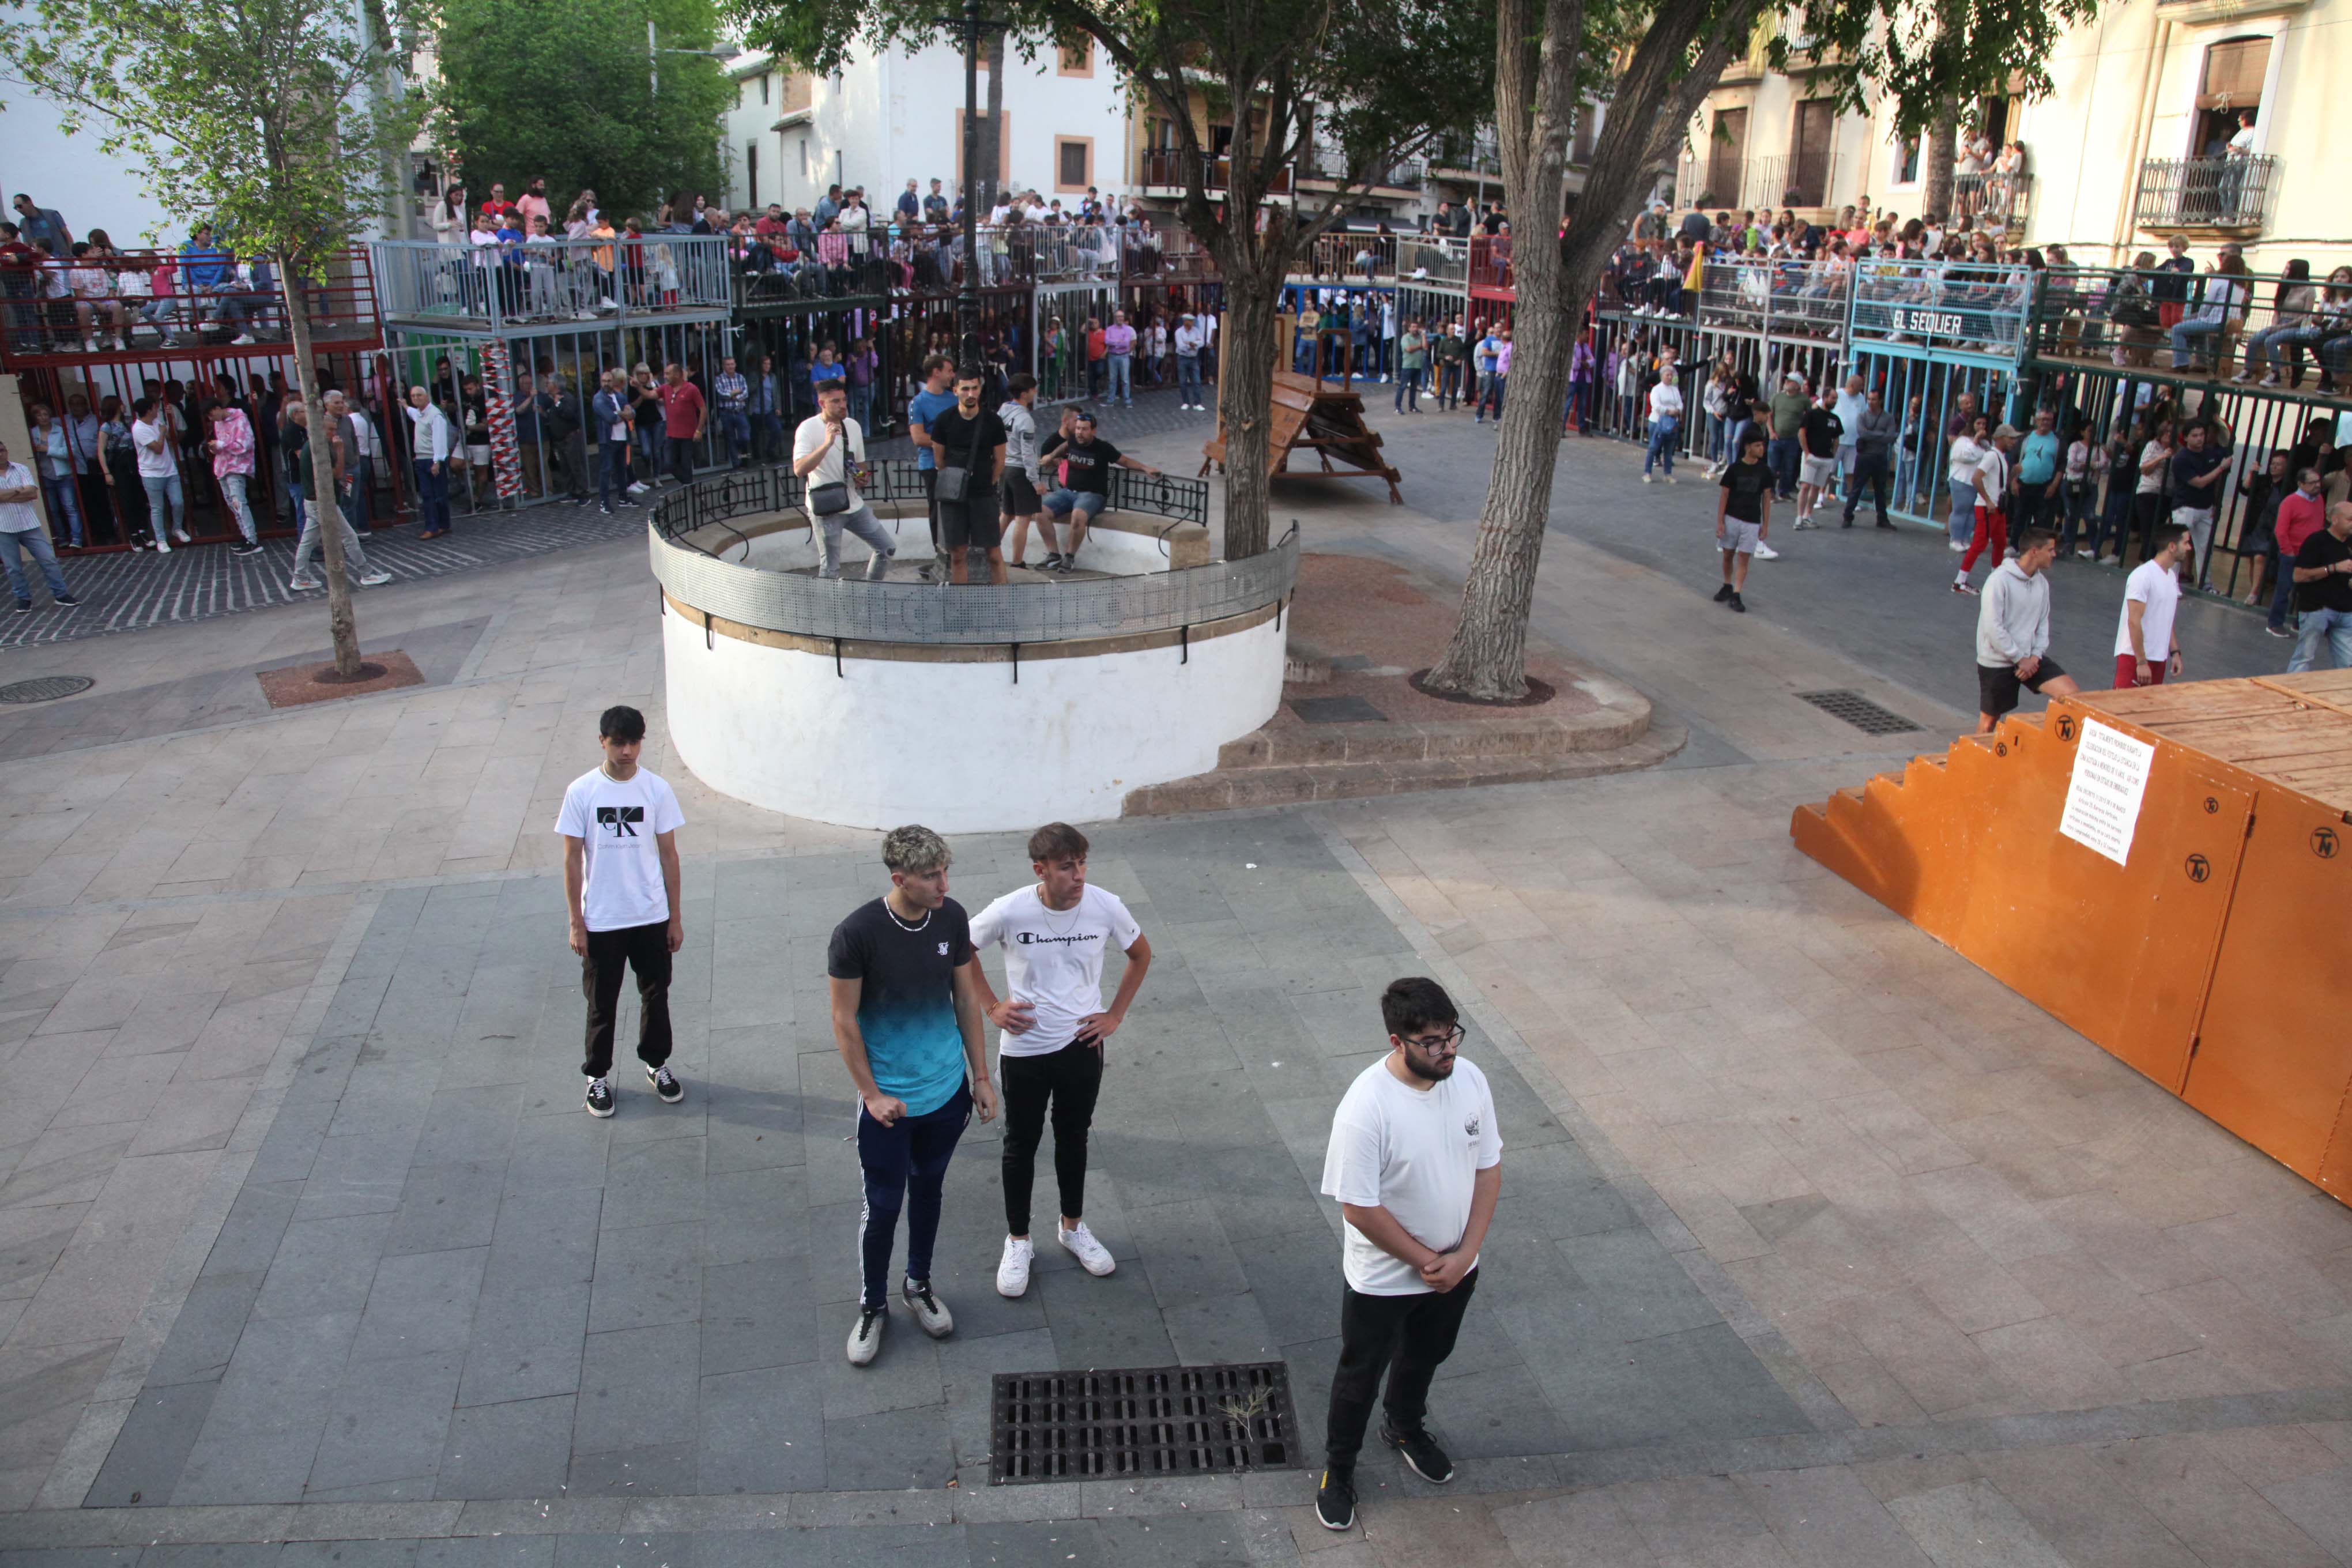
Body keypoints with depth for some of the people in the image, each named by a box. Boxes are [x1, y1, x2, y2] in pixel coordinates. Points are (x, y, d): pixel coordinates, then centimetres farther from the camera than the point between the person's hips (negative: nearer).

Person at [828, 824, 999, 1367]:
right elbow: (844, 1021, -13)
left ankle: (919, 1285, 42)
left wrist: (980, 1076, 5)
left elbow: (967, 999, 2)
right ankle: (872, 1306, 30)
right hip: (888, 1100, -4)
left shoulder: (952, 918, -10)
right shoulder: (856, 934, -23)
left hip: (947, 1090, 4)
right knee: (883, 1206, 7)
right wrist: (872, 1094, -14)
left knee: (928, 1189, 21)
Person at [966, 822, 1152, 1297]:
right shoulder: (1010, 911, -21)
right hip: (1024, 1048, -1)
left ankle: (1073, 1227, 42)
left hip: (1082, 1045, 2)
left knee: (1073, 1138, 20)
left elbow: (1141, 954, 3)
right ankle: (1017, 1243, 32)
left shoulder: (1106, 907, -17)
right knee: (1021, 1145, 13)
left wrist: (1115, 1015, -1)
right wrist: (992, 1007, -5)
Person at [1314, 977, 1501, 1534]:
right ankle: (1338, 1467, 41)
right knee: (1361, 1375, 17)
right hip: (1383, 1276, -5)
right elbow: (1358, 1206, -25)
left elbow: (1488, 1169, -4)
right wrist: (1423, 1260, -16)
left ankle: (1405, 1427, 57)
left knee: (1425, 1357, 29)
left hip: (1455, 1268, 5)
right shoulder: (1366, 1108, -33)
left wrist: (1466, 1253, -10)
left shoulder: (1470, 1080, -15)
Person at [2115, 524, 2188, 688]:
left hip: (2160, 659, 8)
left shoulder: (2172, 576, 13)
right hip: (2134, 656, -8)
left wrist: (2175, 652, 14)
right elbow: (2134, 622, -18)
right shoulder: (2142, 576, -14)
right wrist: (2141, 662, -19)